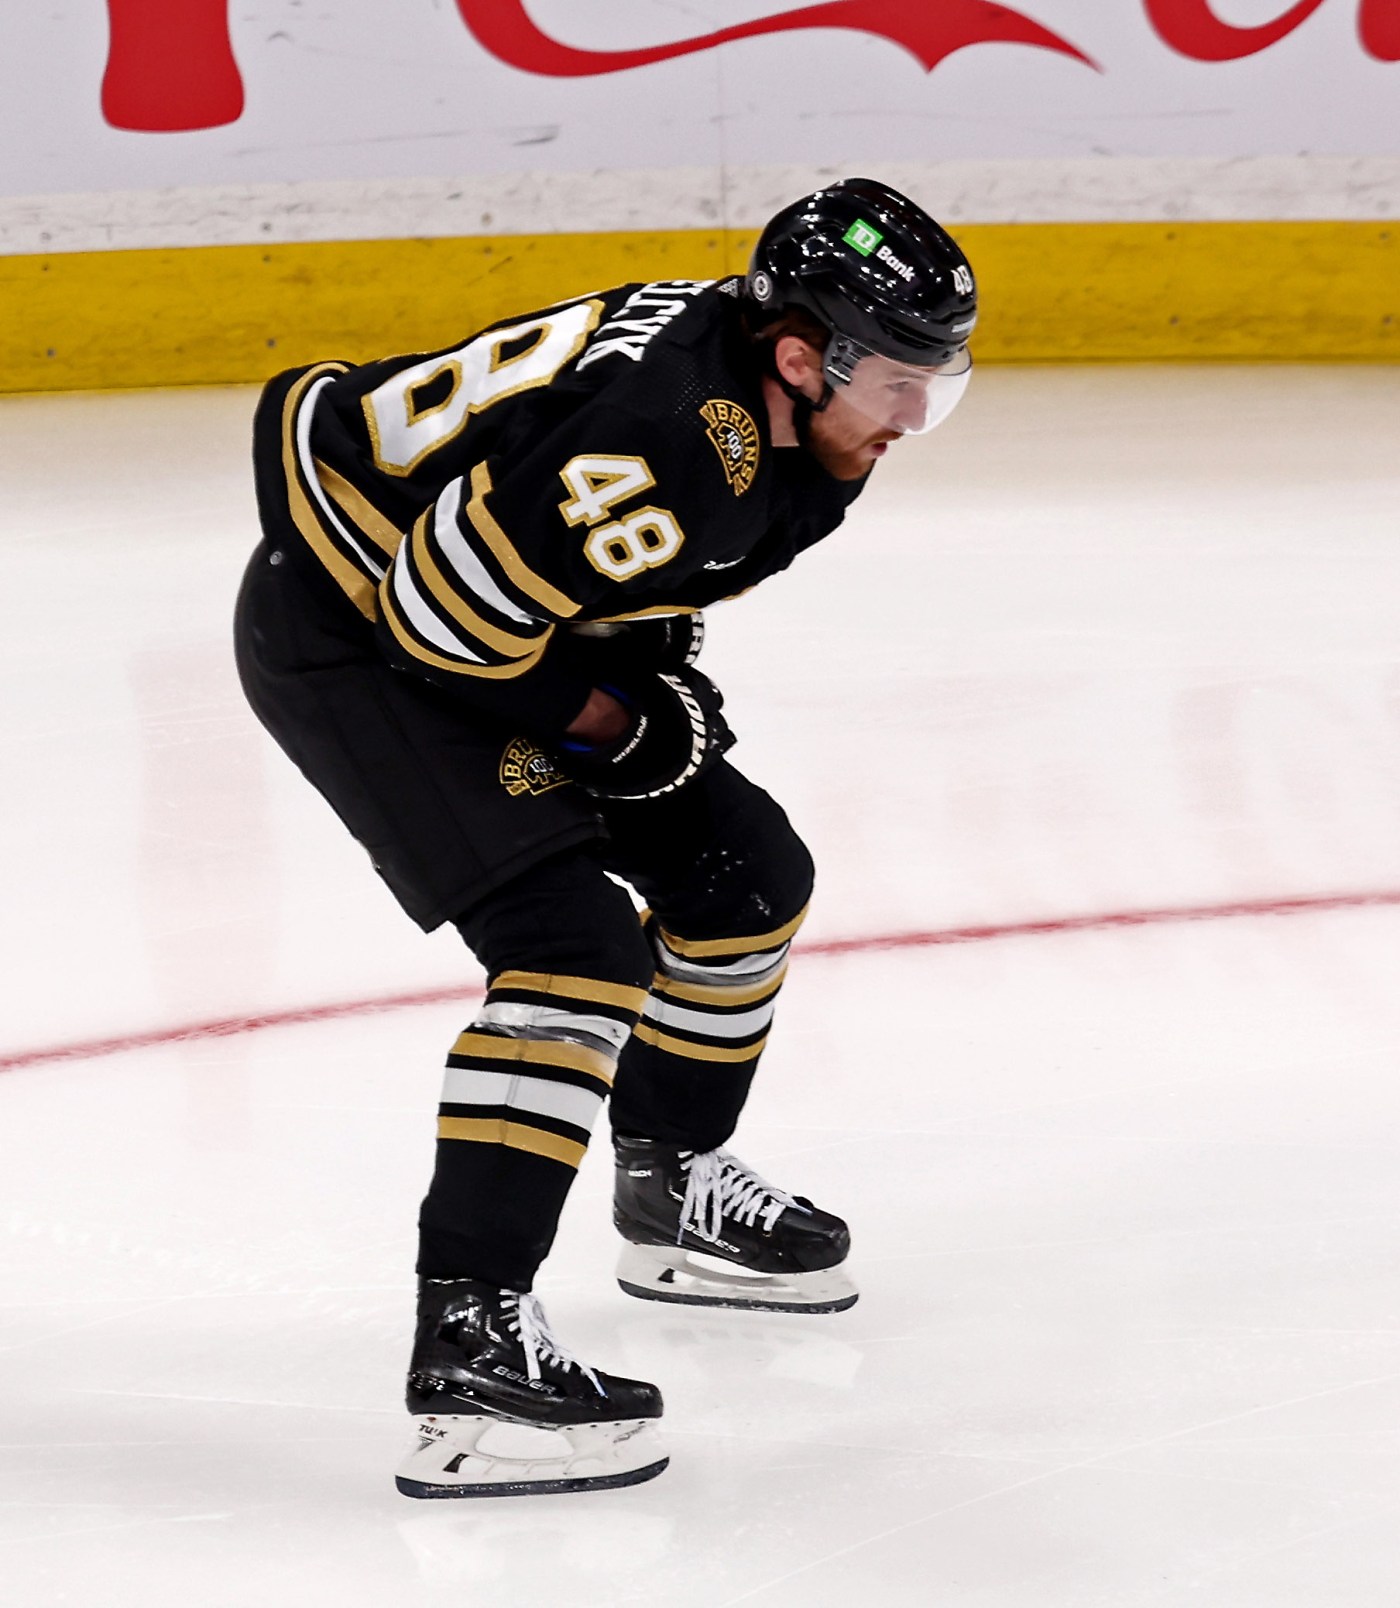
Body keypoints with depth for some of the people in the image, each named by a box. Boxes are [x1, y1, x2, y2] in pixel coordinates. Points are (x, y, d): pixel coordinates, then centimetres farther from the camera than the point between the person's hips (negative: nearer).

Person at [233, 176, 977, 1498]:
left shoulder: (772, 409, -4)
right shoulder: (662, 442, -35)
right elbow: (444, 614, -30)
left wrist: (653, 670, 1)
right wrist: (597, 719, -16)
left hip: (496, 620, 10)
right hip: (350, 630, -10)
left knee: (745, 870, 14)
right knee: (577, 942, -23)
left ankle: (674, 1193, 37)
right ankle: (466, 1352, -24)